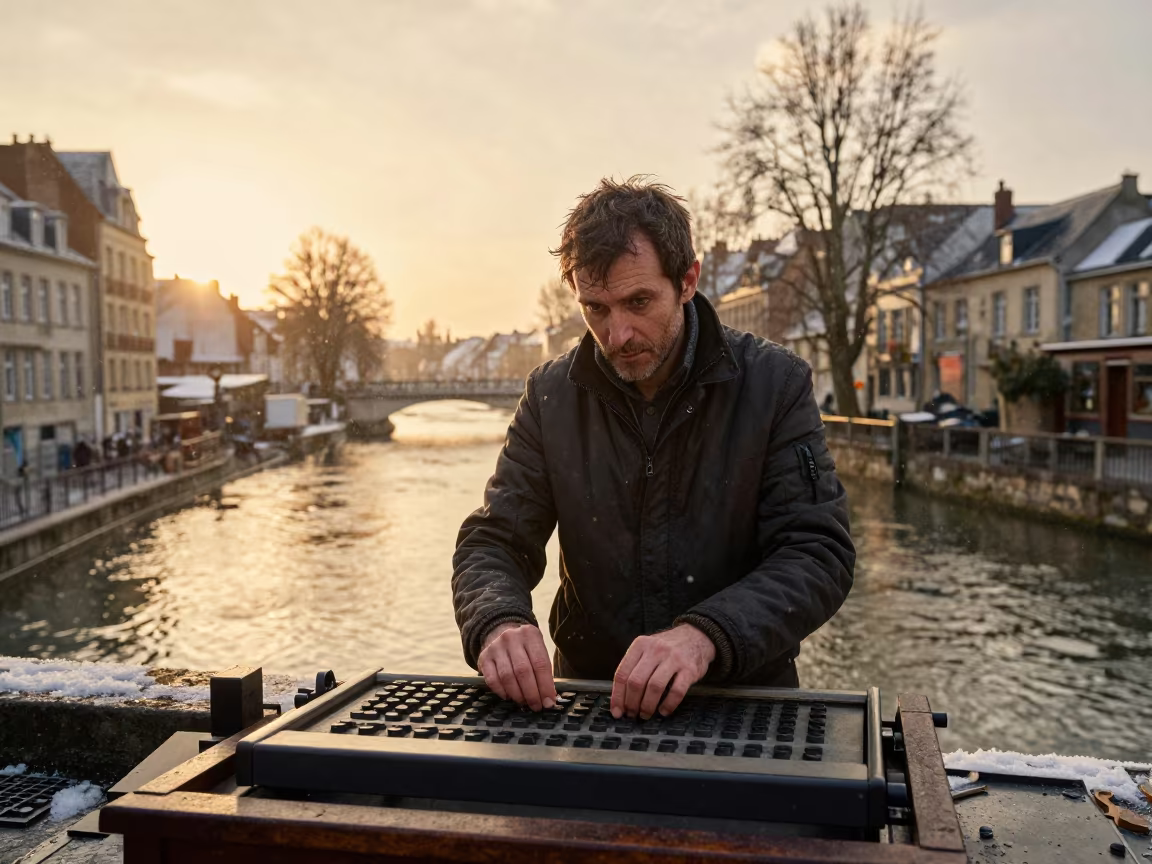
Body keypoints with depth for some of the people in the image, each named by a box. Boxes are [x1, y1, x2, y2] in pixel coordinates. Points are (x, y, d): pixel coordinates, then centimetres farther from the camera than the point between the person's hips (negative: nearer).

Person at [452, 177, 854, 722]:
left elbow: (818, 554, -12)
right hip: (589, 698, 2)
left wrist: (707, 635, -30)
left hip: (744, 700, -1)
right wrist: (497, 623, -22)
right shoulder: (552, 396, 2)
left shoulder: (773, 384, -5)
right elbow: (493, 543, 2)